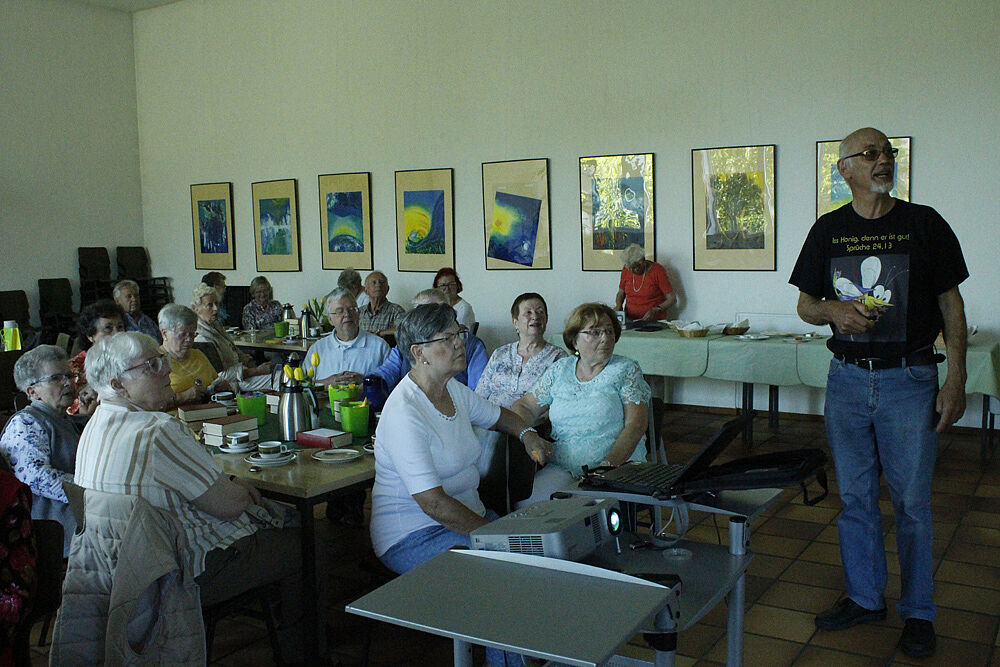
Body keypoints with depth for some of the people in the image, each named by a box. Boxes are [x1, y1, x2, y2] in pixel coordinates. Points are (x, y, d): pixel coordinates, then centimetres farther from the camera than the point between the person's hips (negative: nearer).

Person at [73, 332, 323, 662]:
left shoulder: (97, 424, 4)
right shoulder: (158, 432, -29)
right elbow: (228, 505, -22)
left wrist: (229, 485, 4)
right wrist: (240, 489, 0)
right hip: (193, 573, -10)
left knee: (279, 516, 23)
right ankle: (303, 653, 22)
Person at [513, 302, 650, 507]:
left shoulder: (626, 370, 5)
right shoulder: (559, 370, 14)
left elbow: (636, 425, -5)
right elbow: (524, 406, 17)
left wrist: (609, 464, -19)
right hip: (562, 469, 3)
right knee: (526, 503, -24)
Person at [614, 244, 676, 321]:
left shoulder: (657, 270, -6)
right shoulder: (626, 270, 5)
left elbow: (672, 299, -4)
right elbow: (621, 293, 20)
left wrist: (655, 311, -18)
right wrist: (618, 305, -1)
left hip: (654, 321, -3)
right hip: (630, 320, 3)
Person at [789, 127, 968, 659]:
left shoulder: (924, 223, 1)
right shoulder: (828, 230, 6)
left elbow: (951, 303, 1)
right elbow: (805, 305, 10)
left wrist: (956, 378, -6)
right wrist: (836, 310, -13)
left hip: (910, 380, -2)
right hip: (847, 378, 2)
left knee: (912, 501, 4)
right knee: (855, 498, 11)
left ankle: (918, 613, 21)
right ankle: (864, 597, 28)